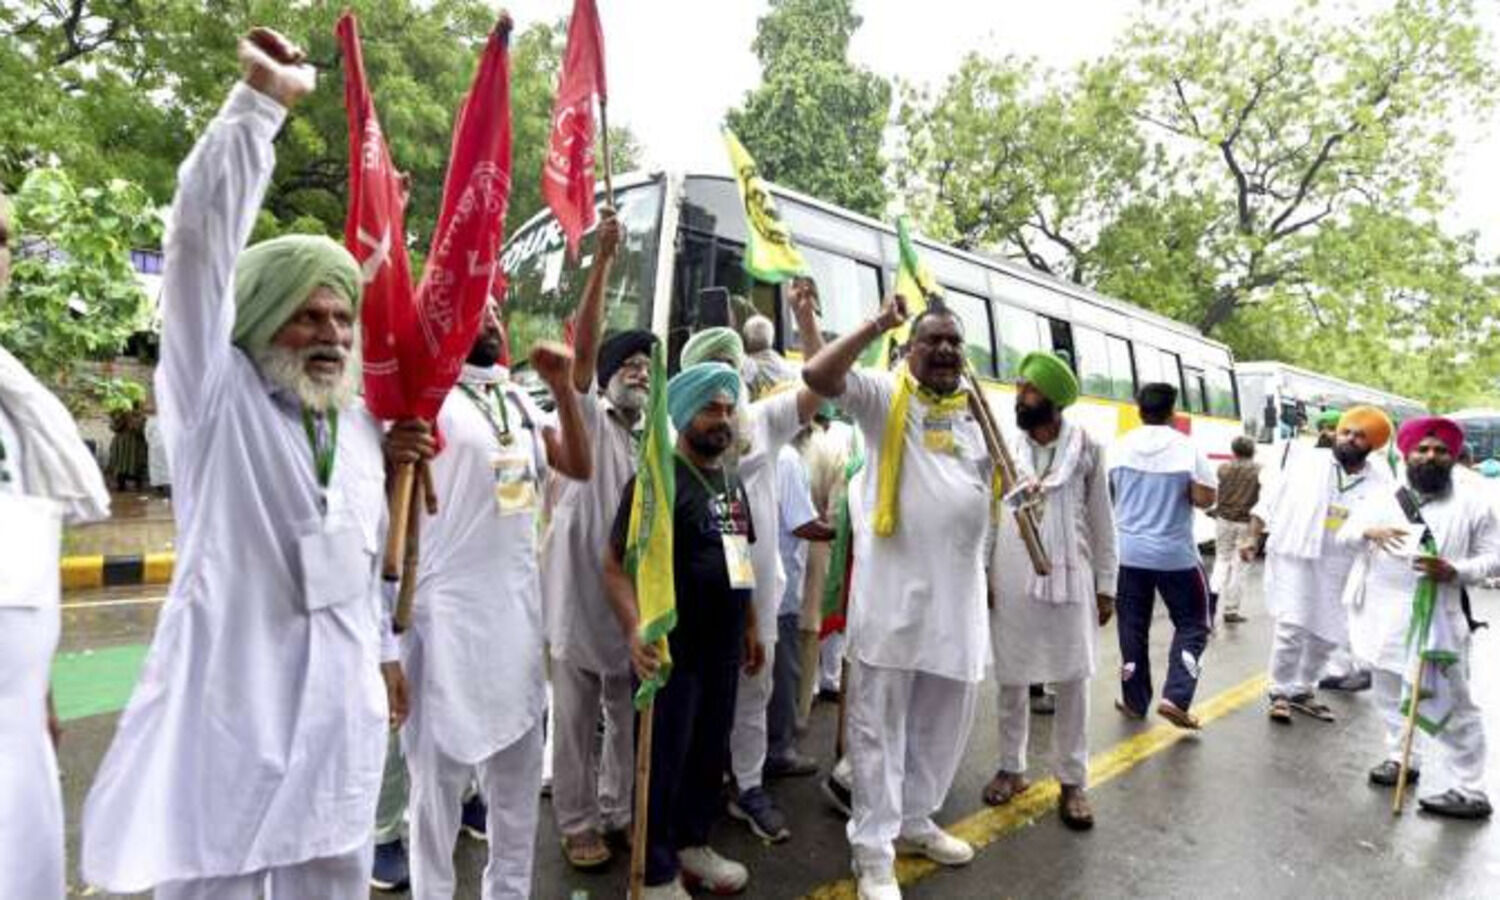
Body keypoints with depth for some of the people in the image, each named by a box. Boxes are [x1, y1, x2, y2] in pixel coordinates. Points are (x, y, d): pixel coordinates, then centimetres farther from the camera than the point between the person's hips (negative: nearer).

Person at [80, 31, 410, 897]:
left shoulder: (363, 423, 9)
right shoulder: (217, 397, -5)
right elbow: (202, 238, -16)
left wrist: (385, 651, 20)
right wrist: (262, 100, -20)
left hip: (341, 713, 5)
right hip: (224, 712, -4)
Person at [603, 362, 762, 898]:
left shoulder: (733, 481, 10)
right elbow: (615, 564, -19)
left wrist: (751, 626, 19)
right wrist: (634, 631, -32)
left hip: (723, 647, 8)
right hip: (672, 648, -7)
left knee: (710, 752, 19)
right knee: (664, 760, 6)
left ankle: (692, 844, 39)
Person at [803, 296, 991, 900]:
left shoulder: (979, 412, 14)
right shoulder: (885, 395, -3)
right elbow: (817, 376, -20)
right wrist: (877, 325, -18)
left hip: (960, 588, 6)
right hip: (893, 586, -6)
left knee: (944, 722, 18)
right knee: (879, 723, 3)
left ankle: (914, 820, 38)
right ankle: (873, 850, 16)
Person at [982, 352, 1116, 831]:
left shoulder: (1087, 448, -2)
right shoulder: (1002, 447, -1)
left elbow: (1101, 521, 3)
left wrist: (1106, 585, 3)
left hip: (1068, 578, -1)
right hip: (1010, 580, 1)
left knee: (1072, 681, 7)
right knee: (1010, 679, 11)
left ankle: (1072, 781, 22)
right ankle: (1011, 768, 28)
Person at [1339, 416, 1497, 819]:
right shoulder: (1383, 499, 5)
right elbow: (1344, 534, 0)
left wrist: (1456, 572, -18)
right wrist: (1368, 531, -22)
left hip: (1438, 619, -3)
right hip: (1385, 616, 4)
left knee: (1451, 704, -1)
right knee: (1390, 693, 17)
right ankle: (1401, 758, 34)